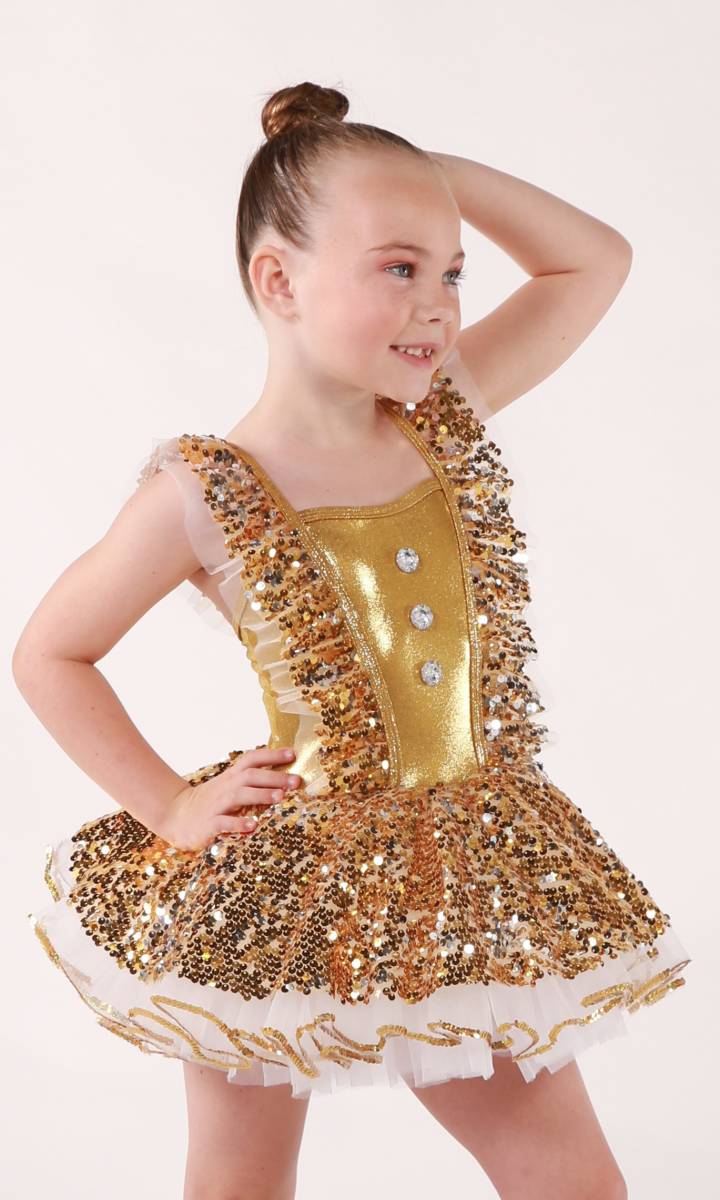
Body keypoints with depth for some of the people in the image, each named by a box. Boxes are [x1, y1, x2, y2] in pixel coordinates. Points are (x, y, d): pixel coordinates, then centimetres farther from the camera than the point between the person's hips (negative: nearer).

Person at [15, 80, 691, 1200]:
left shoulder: (449, 412, -1)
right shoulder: (207, 494, -13)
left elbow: (595, 260, 8)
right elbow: (48, 655, -1)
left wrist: (441, 172, -3)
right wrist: (170, 808, -7)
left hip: (471, 885, 4)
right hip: (278, 895, -3)